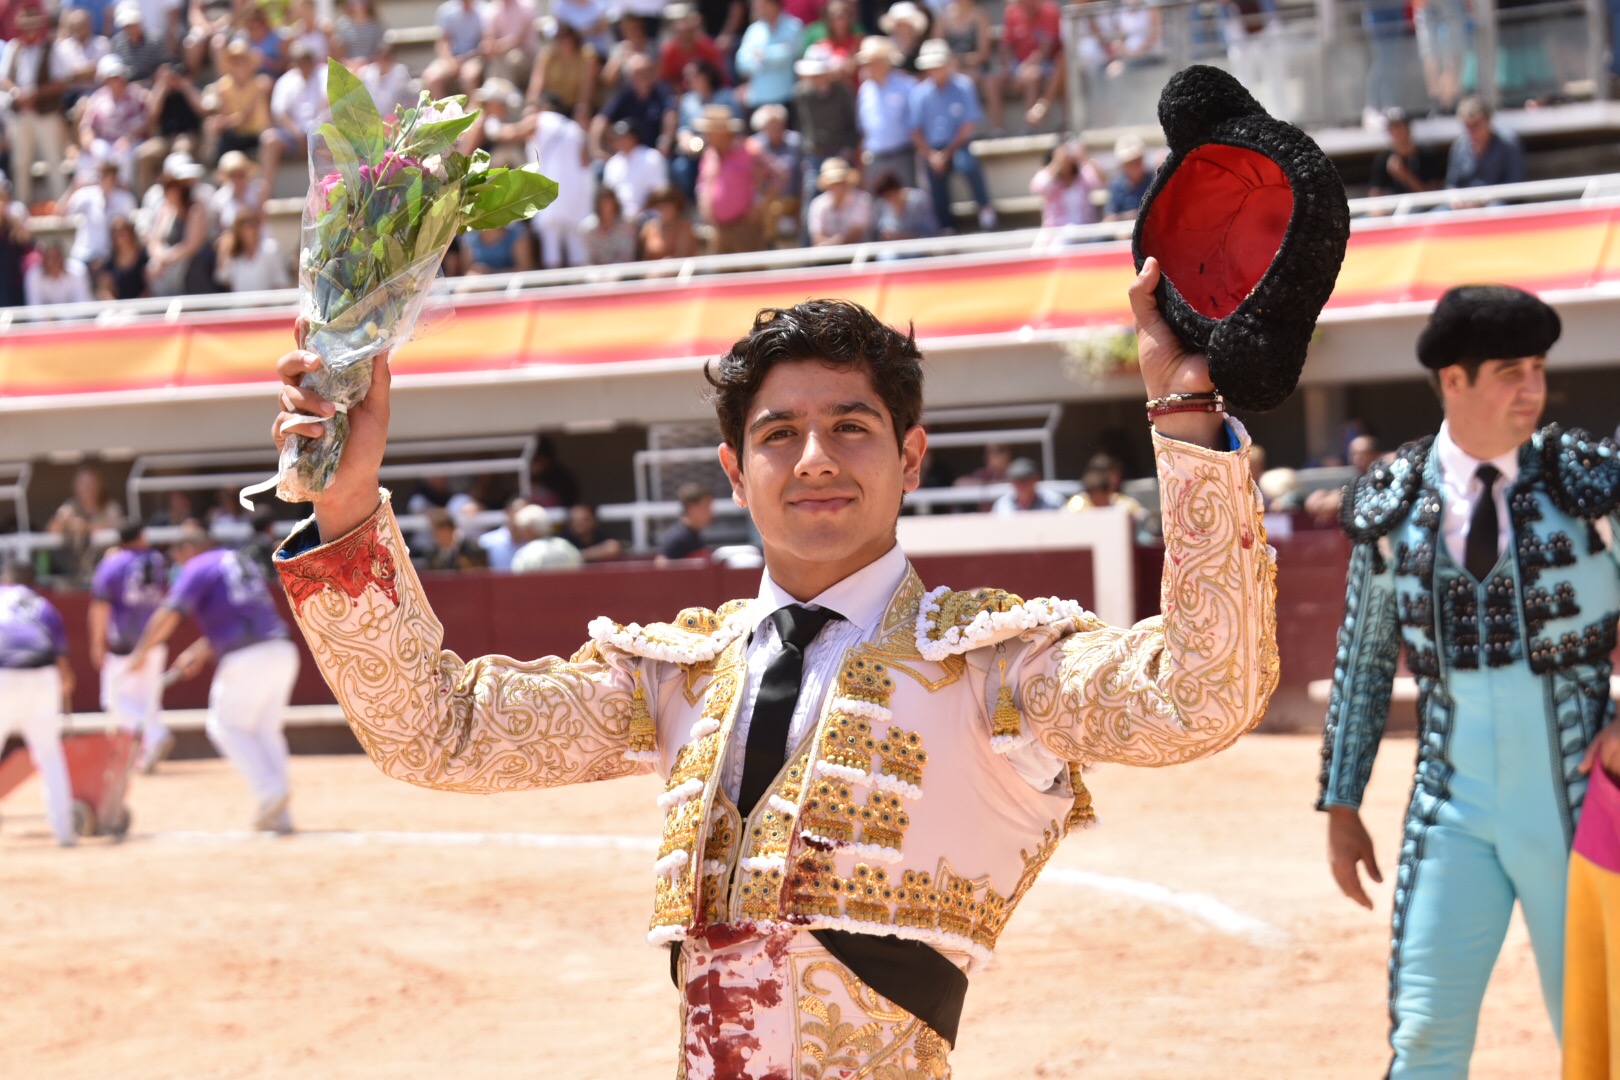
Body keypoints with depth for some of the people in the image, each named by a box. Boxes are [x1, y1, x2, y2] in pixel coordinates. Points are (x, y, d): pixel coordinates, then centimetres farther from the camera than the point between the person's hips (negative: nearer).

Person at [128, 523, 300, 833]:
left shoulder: (198, 569, 1)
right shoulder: (242, 561, 25)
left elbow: (169, 614, -10)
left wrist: (141, 652, -1)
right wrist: (199, 652, 34)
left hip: (246, 659, -7)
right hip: (282, 651, 7)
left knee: (226, 726, 9)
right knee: (265, 731, 15)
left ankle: (270, 790, -6)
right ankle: (279, 816, 9)